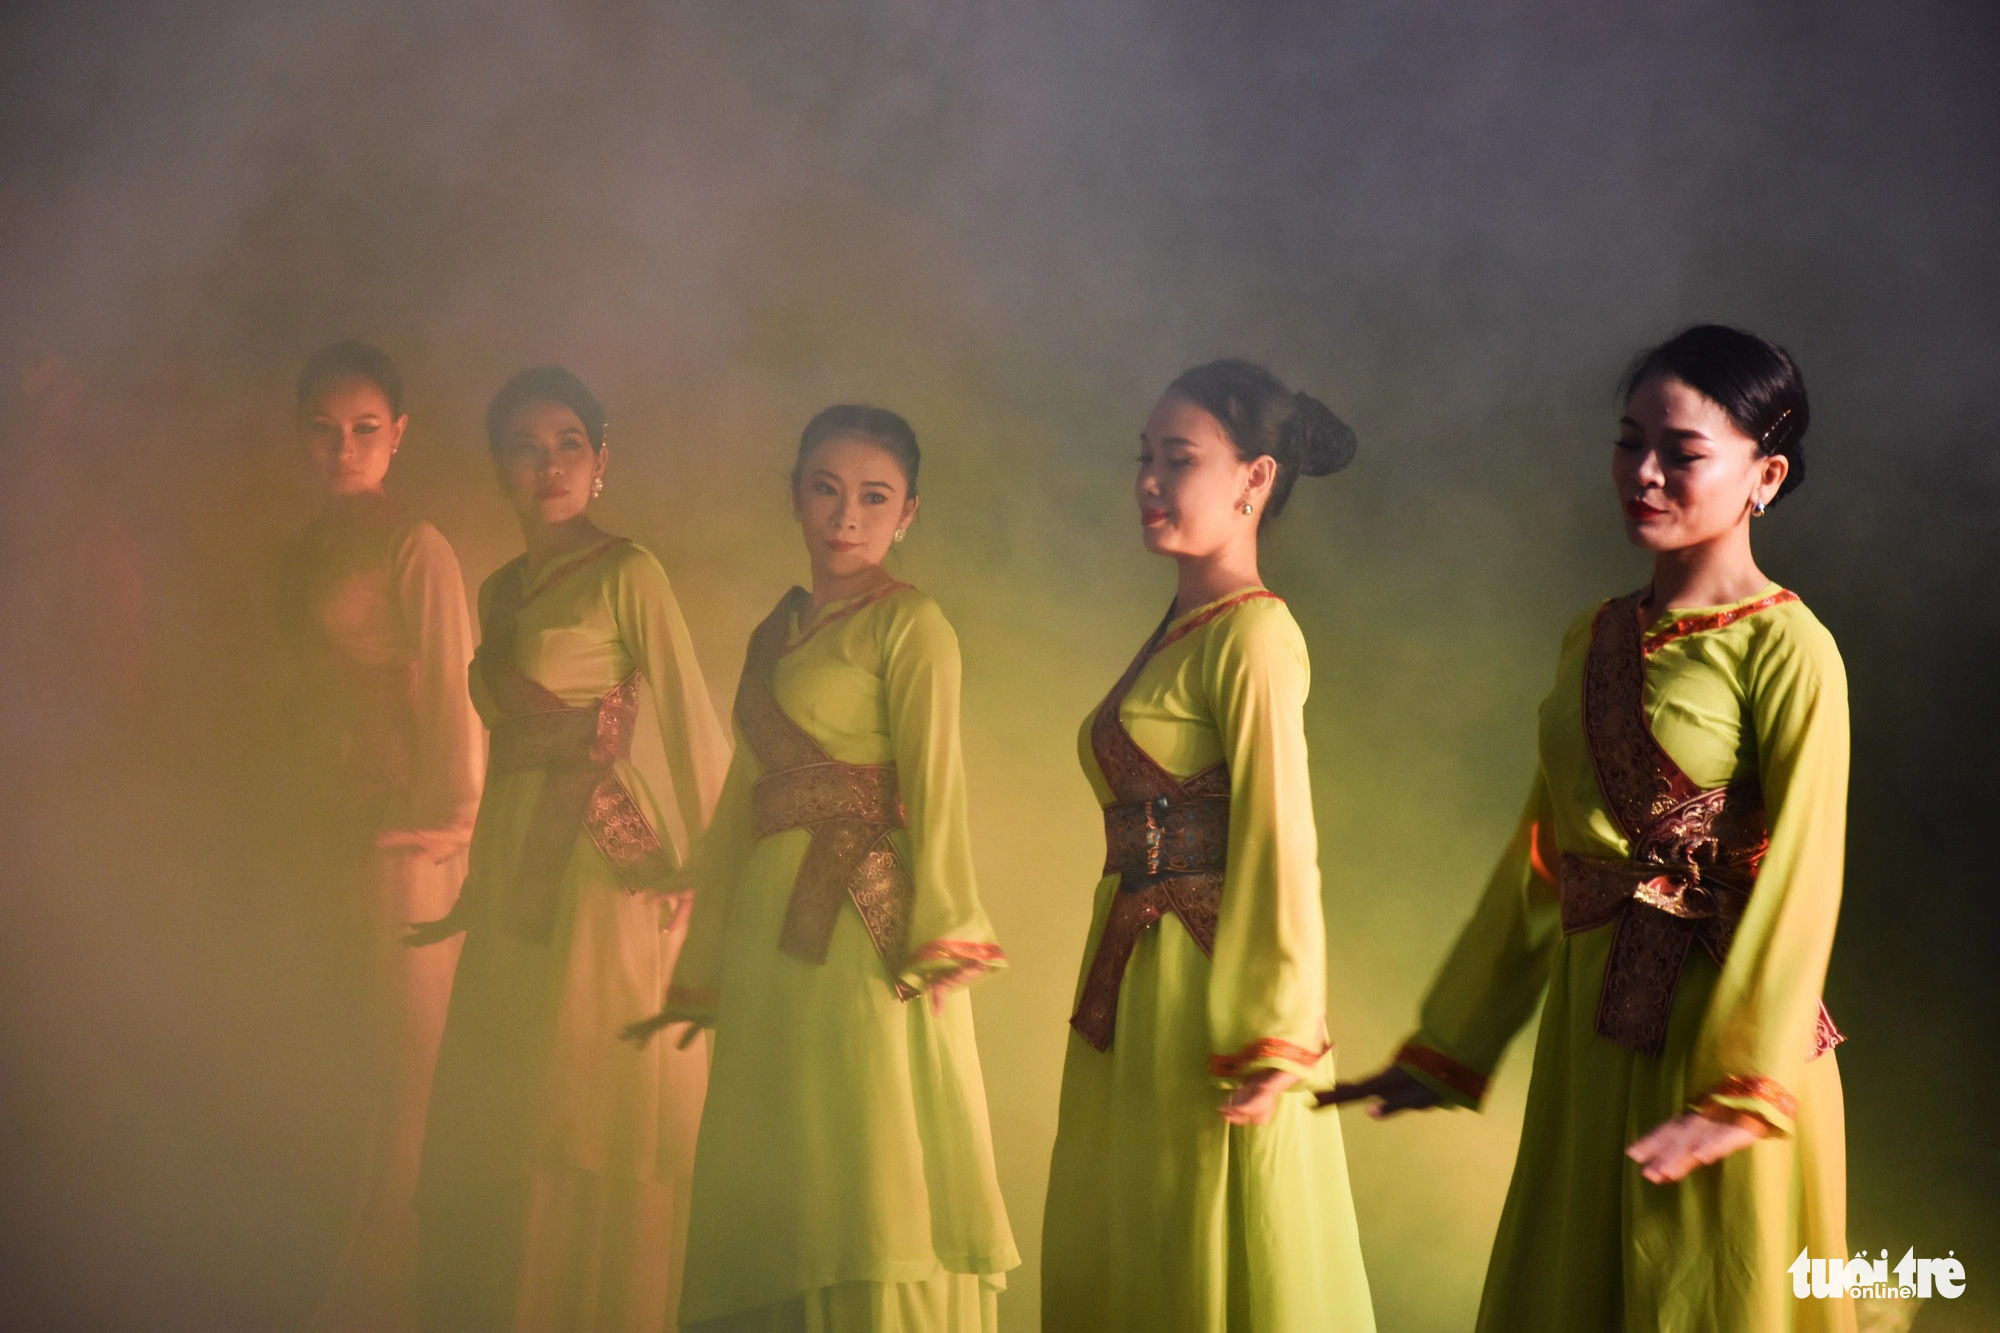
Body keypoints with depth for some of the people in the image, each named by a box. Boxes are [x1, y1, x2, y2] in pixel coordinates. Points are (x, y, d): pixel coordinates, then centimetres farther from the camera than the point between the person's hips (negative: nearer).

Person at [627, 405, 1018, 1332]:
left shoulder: (909, 624, -2)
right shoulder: (777, 630, 18)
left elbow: (934, 784, -11)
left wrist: (942, 937, -20)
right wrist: (700, 970, 17)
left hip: (863, 934, -7)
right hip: (767, 936, 7)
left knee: (871, 1173, -6)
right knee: (774, 1187, 8)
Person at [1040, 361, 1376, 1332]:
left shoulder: (1253, 634, -12)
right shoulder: (1176, 633, 14)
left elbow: (1279, 846, -18)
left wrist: (1271, 1041, -21)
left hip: (1206, 986, -9)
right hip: (1134, 988, 9)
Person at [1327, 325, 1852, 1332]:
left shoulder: (1784, 651, -11)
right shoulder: (1594, 641, 9)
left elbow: (1796, 884, -16)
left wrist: (1740, 1095, -22)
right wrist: (1443, 1051, 12)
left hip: (1711, 1028, -6)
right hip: (1589, 1036, 7)